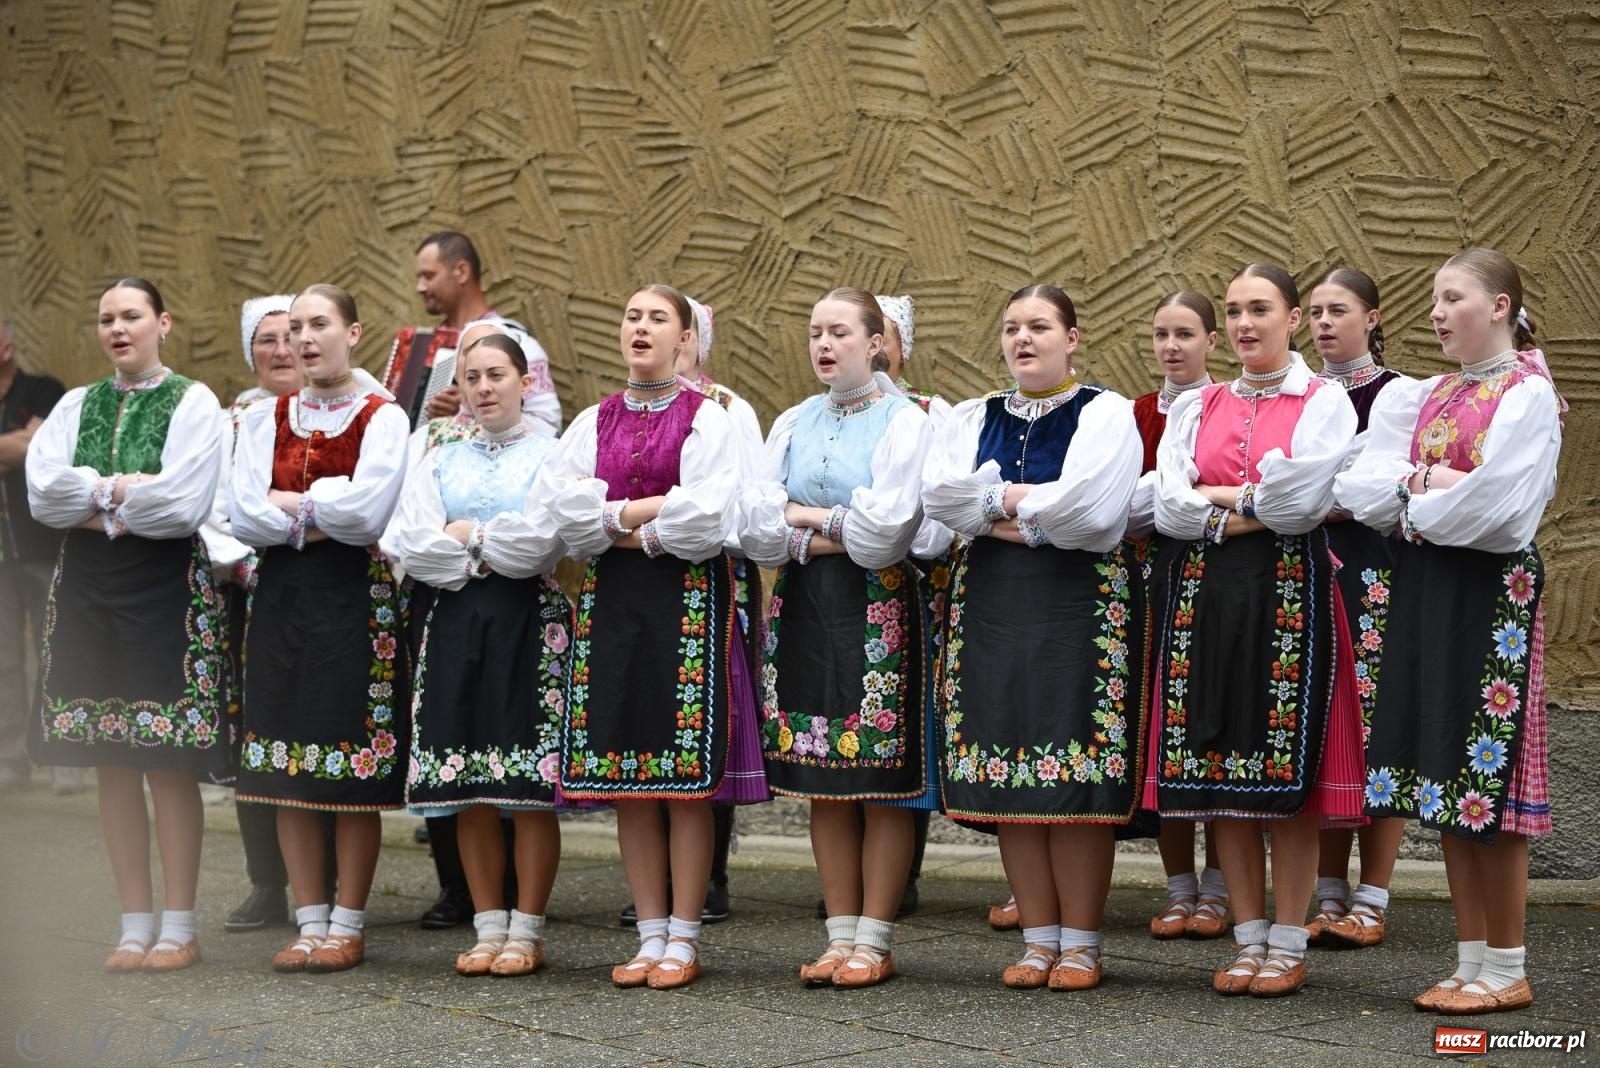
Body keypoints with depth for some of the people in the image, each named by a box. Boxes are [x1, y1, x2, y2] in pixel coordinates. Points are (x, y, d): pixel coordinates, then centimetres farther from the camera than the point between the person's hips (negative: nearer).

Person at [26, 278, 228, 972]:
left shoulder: (193, 403, -1)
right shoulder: (77, 406, 13)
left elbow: (183, 504, -14)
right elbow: (43, 492, -2)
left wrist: (94, 499, -5)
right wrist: (125, 491, -10)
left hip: (168, 589, -5)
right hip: (88, 591, 5)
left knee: (170, 764, -4)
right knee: (112, 765, 6)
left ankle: (178, 929, 3)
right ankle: (135, 925, 14)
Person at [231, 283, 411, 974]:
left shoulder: (383, 418, -1)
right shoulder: (264, 419, 11)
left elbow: (365, 511, -16)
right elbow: (245, 516, -1)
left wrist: (288, 505, -6)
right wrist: (320, 518, -10)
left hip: (356, 599, -4)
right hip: (281, 599, 4)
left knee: (354, 775, -3)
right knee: (288, 769, 5)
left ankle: (347, 926, 7)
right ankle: (309, 923, 14)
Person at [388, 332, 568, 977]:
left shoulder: (550, 455, 4)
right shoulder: (441, 462, 15)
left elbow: (539, 539, -12)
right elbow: (410, 545, 0)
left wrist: (464, 536, -2)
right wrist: (494, 552, -6)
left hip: (528, 624, -4)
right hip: (456, 625, 4)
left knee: (530, 787, -4)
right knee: (469, 789, 4)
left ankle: (527, 931, 4)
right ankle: (488, 928, 13)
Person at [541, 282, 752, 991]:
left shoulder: (706, 419, 1)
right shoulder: (593, 422, 14)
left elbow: (707, 518, -12)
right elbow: (562, 505, -2)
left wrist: (614, 519, -5)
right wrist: (654, 510, -9)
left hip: (686, 598, -4)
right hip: (610, 600, 4)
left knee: (687, 773, -5)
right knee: (625, 775, 4)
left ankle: (683, 940, 2)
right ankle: (651, 936, 12)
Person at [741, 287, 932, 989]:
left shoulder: (904, 421, -1)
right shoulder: (793, 424, 14)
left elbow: (886, 529, -14)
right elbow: (756, 526, 3)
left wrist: (802, 515, -4)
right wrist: (836, 533, -10)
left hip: (879, 611, -5)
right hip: (803, 609, 5)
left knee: (883, 782, -4)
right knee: (822, 780, 6)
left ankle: (874, 941, 3)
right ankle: (841, 935, 13)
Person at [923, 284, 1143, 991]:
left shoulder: (1105, 414, 2)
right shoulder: (974, 419, 15)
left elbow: (1088, 508, -15)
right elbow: (939, 492, -3)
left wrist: (994, 503, -6)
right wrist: (1028, 507, -11)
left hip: (1082, 605, -4)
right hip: (991, 606, 4)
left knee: (1078, 777, -6)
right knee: (1009, 777, 3)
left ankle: (1080, 944, 3)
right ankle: (1039, 940, 12)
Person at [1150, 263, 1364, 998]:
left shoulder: (1324, 401, 2)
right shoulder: (1197, 407, 14)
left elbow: (1299, 499, -12)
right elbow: (1169, 506, 1)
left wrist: (1215, 498, -2)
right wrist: (1253, 507, -8)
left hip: (1289, 592, -4)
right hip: (1205, 594, 4)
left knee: (1287, 771, -4)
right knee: (1217, 771, 4)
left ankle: (1288, 944, 5)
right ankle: (1248, 938, 13)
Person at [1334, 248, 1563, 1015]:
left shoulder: (1528, 393, -6)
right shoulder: (1429, 396, 15)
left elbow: (1496, 505, -18)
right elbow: (1361, 486, 7)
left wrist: (1417, 503, -3)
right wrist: (1427, 480, -10)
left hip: (1490, 591, -7)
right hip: (1424, 590, 7)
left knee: (1485, 777, -5)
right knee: (1444, 779, 8)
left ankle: (1507, 971, 5)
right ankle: (1471, 961, 16)